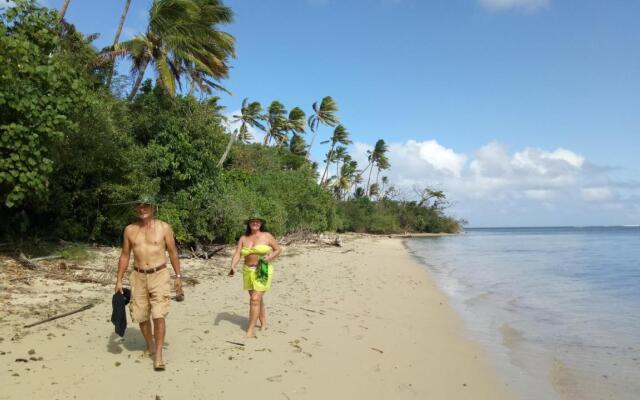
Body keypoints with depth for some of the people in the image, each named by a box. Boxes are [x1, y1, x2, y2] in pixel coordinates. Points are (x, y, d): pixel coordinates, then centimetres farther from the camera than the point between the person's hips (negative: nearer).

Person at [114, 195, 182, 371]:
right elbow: (125, 255, 12)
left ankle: (158, 354, -2)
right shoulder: (130, 230, 6)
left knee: (158, 315, -11)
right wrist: (119, 280, 8)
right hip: (138, 277, 3)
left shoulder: (164, 227, -2)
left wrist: (178, 276, 0)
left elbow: (173, 252, 3)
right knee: (141, 316, 10)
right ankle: (150, 346, 32)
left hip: (159, 275, -3)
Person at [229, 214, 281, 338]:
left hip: (263, 271, -4)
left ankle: (250, 330, -6)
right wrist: (233, 267, -20)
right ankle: (263, 323, 33)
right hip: (248, 271, 5)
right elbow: (237, 255, -3)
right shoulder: (243, 238, 5)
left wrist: (269, 258, -14)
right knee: (257, 299, 14)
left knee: (255, 299, -11)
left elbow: (278, 249, 4)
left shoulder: (267, 236, -4)